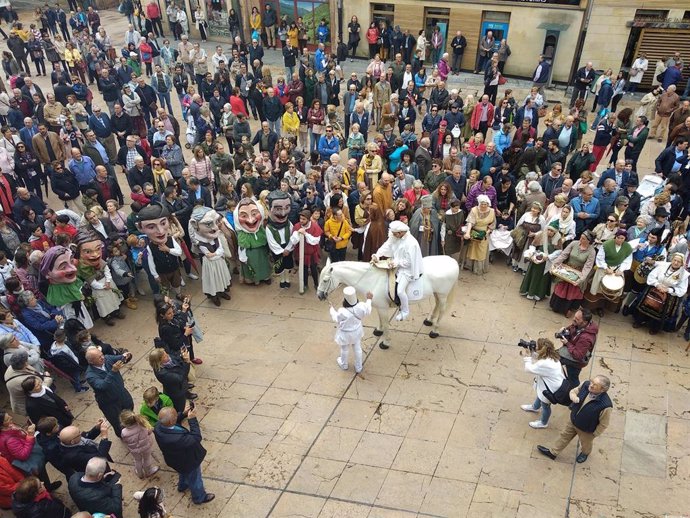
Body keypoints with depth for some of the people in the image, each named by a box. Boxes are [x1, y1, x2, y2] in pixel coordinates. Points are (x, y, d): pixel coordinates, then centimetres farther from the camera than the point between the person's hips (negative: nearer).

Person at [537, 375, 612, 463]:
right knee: (565, 436, 27)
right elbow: (573, 391, -5)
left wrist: (594, 434, -10)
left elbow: (603, 424, -24)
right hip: (573, 420, 5)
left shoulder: (605, 405, -42)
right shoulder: (586, 385, -27)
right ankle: (553, 452, 50)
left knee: (585, 444, 30)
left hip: (586, 430, -4)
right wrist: (574, 397, -28)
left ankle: (585, 453, 65)